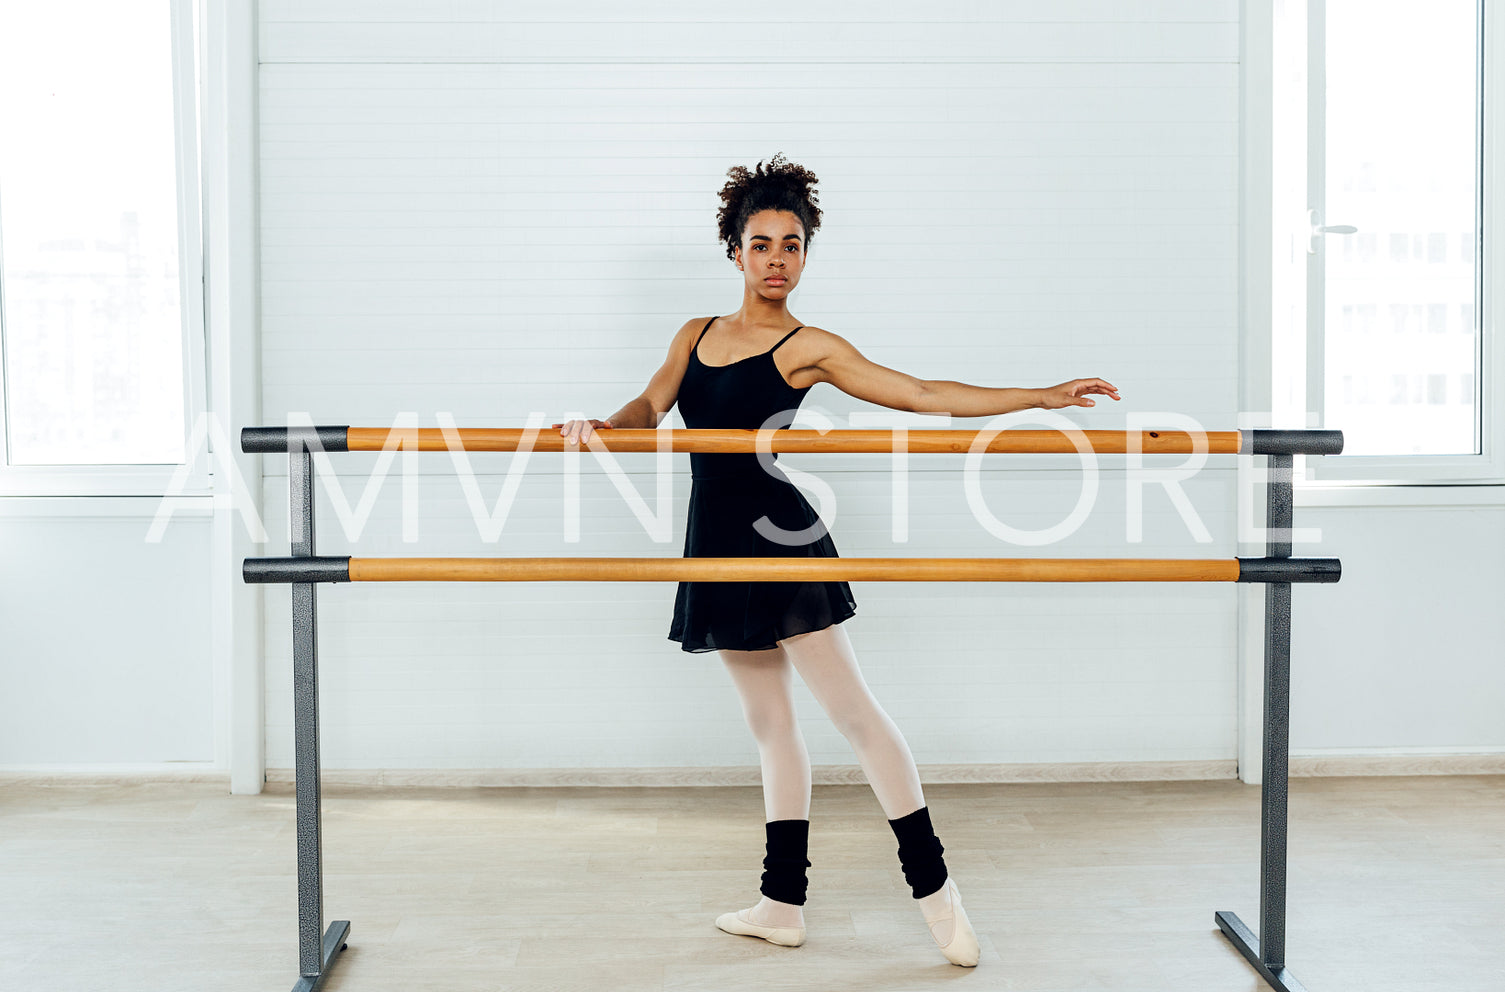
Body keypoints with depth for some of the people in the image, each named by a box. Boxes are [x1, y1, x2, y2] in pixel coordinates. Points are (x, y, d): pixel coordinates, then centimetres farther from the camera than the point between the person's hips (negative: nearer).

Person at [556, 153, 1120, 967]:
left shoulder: (808, 347, -3)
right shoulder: (696, 336, 14)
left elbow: (922, 395, -6)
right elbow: (651, 407, 4)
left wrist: (1042, 397, -13)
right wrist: (600, 426, -19)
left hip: (778, 536, -6)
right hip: (719, 546, 6)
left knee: (849, 706, -7)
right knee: (769, 723, 12)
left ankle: (934, 887, 3)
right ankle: (783, 904, 20)